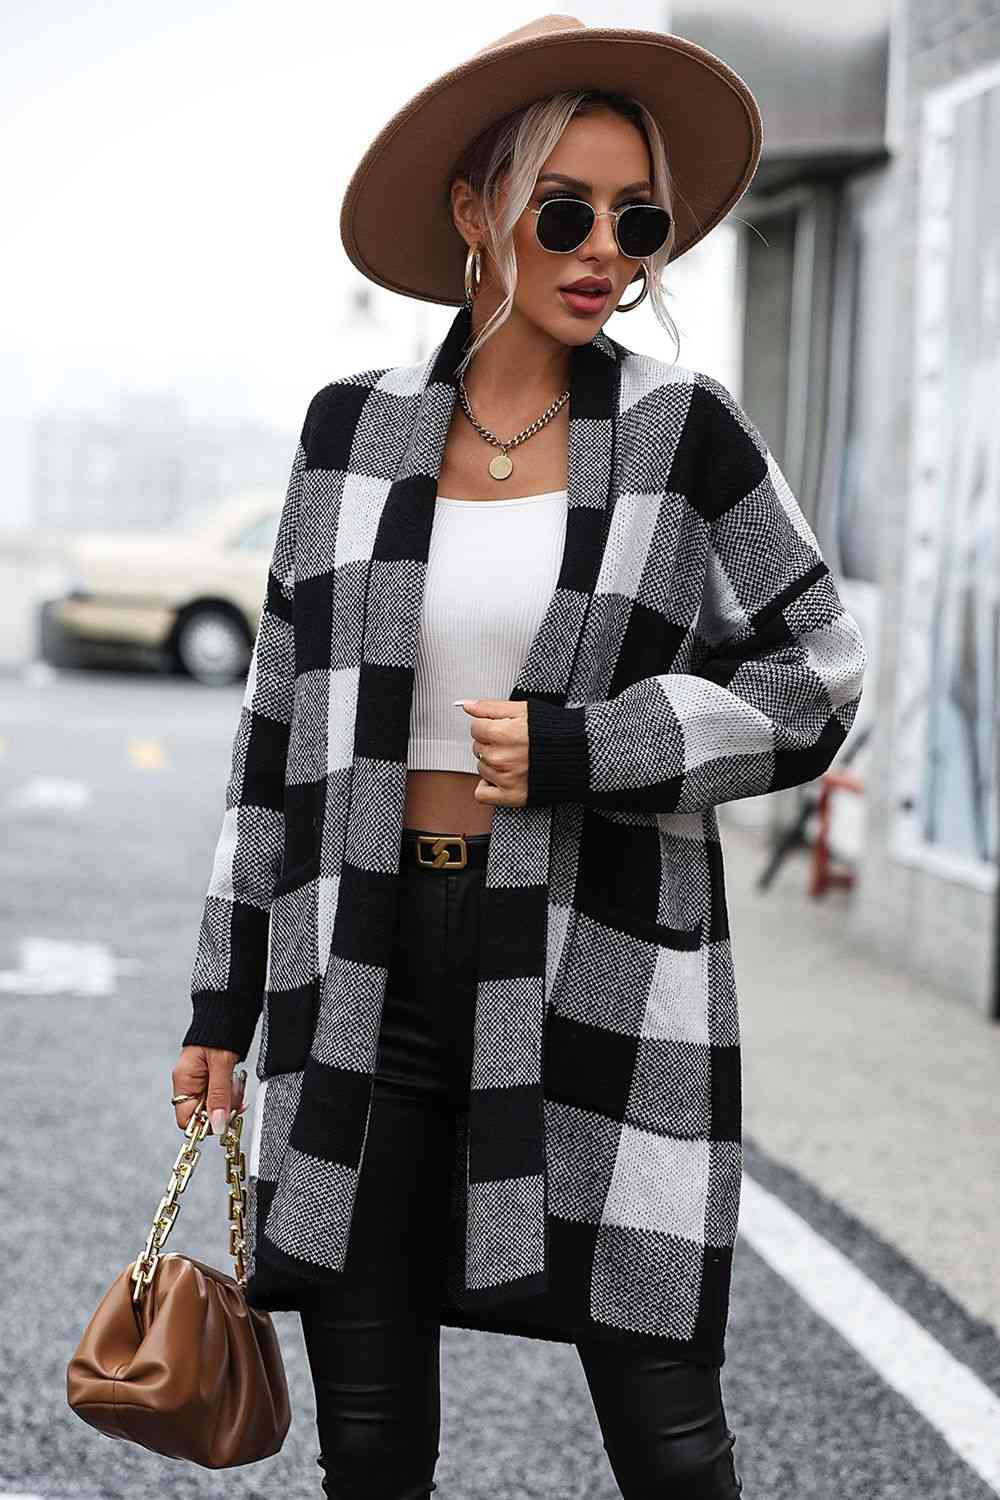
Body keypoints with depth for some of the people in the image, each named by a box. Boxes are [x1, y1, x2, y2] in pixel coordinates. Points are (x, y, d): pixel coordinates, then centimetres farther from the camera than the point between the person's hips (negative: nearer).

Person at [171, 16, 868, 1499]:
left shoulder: (685, 430, -2)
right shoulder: (355, 429, 5)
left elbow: (814, 685, 1)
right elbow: (286, 722, 10)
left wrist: (580, 753, -13)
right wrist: (225, 995, 10)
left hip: (600, 972, -2)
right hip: (370, 981, 3)